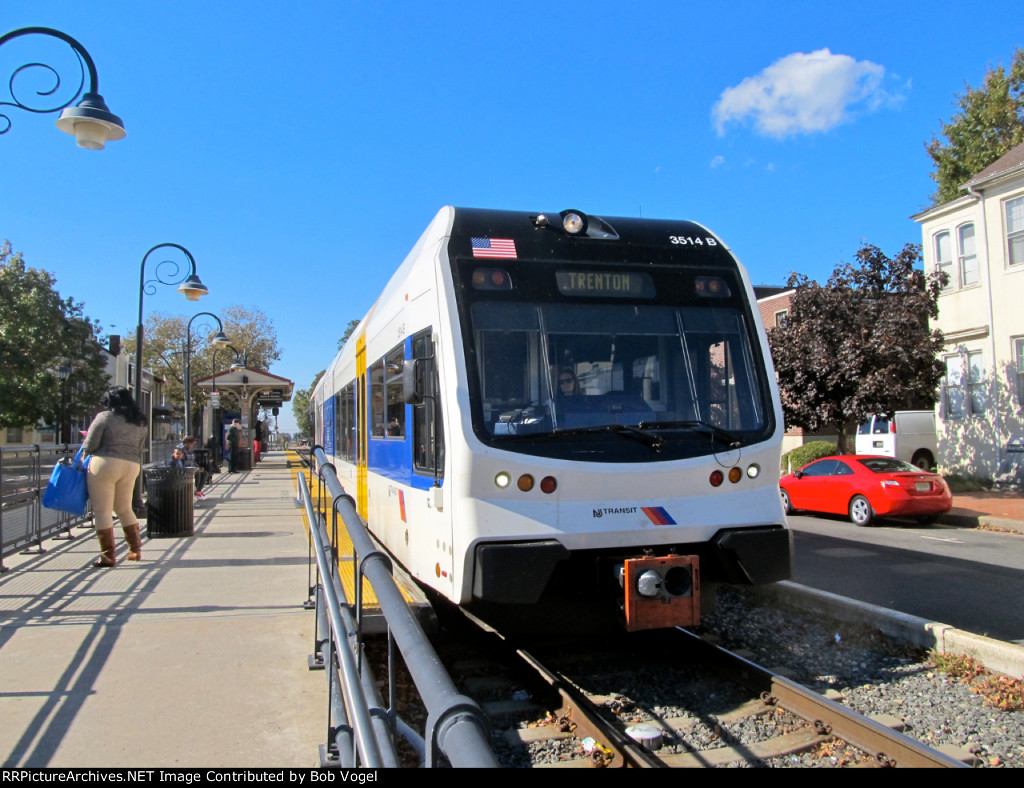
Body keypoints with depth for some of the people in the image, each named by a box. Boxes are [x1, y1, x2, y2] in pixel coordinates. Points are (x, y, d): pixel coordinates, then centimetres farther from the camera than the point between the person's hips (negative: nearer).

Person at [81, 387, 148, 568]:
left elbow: (89, 446, -4)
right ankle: (136, 549, 21)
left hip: (105, 464, -6)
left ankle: (108, 556, 1)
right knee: (125, 509, 19)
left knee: (102, 511, 1)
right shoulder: (141, 422, 13)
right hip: (131, 467, 6)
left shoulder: (105, 417, -4)